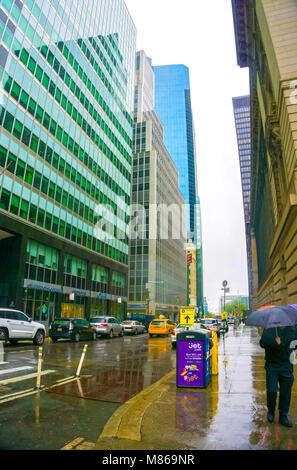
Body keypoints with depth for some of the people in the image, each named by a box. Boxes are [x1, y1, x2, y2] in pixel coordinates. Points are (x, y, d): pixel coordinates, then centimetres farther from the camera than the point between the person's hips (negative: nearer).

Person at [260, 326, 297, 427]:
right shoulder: (269, 330, -5)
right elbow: (263, 342, -17)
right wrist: (275, 342, -33)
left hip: (287, 367, 3)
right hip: (272, 366, -3)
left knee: (285, 393, 8)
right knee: (271, 391, -5)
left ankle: (283, 417, 25)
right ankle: (271, 411, 22)